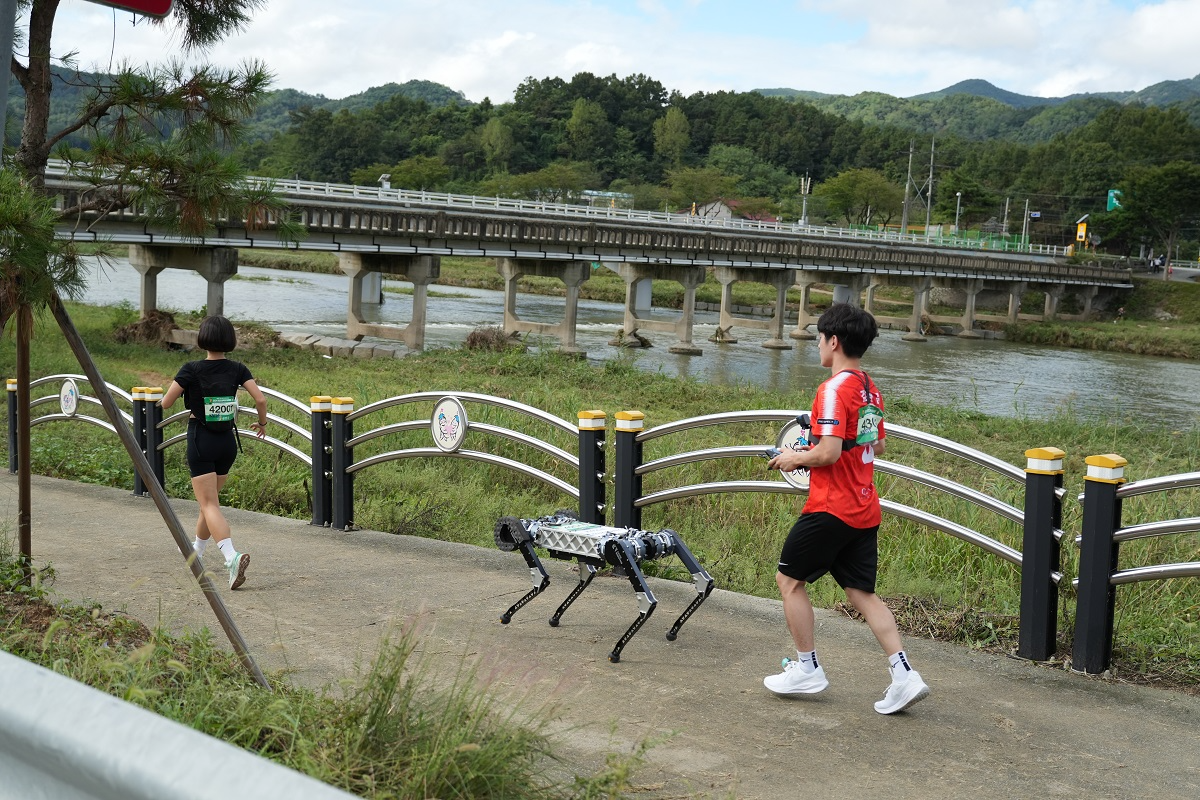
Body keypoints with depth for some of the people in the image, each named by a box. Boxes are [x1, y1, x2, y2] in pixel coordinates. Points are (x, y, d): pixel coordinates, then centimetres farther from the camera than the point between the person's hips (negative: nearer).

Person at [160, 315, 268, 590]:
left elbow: (165, 403, -7)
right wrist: (262, 423, 8)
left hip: (200, 441, -5)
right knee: (210, 499, 23)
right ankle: (196, 550, 41)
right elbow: (260, 399, -10)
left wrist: (180, 389, 14)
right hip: (228, 441, 5)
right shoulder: (237, 369, -2)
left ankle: (232, 556, -30)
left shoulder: (192, 370, -11)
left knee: (210, 505, -9)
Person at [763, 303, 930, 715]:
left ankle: (807, 669, 14)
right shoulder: (871, 389, 11)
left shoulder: (833, 390, -17)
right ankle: (904, 674, 2)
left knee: (789, 579, 9)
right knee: (862, 592, 11)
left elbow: (829, 452, -24)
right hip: (865, 510, 8)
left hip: (830, 508, -8)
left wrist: (796, 458, -6)